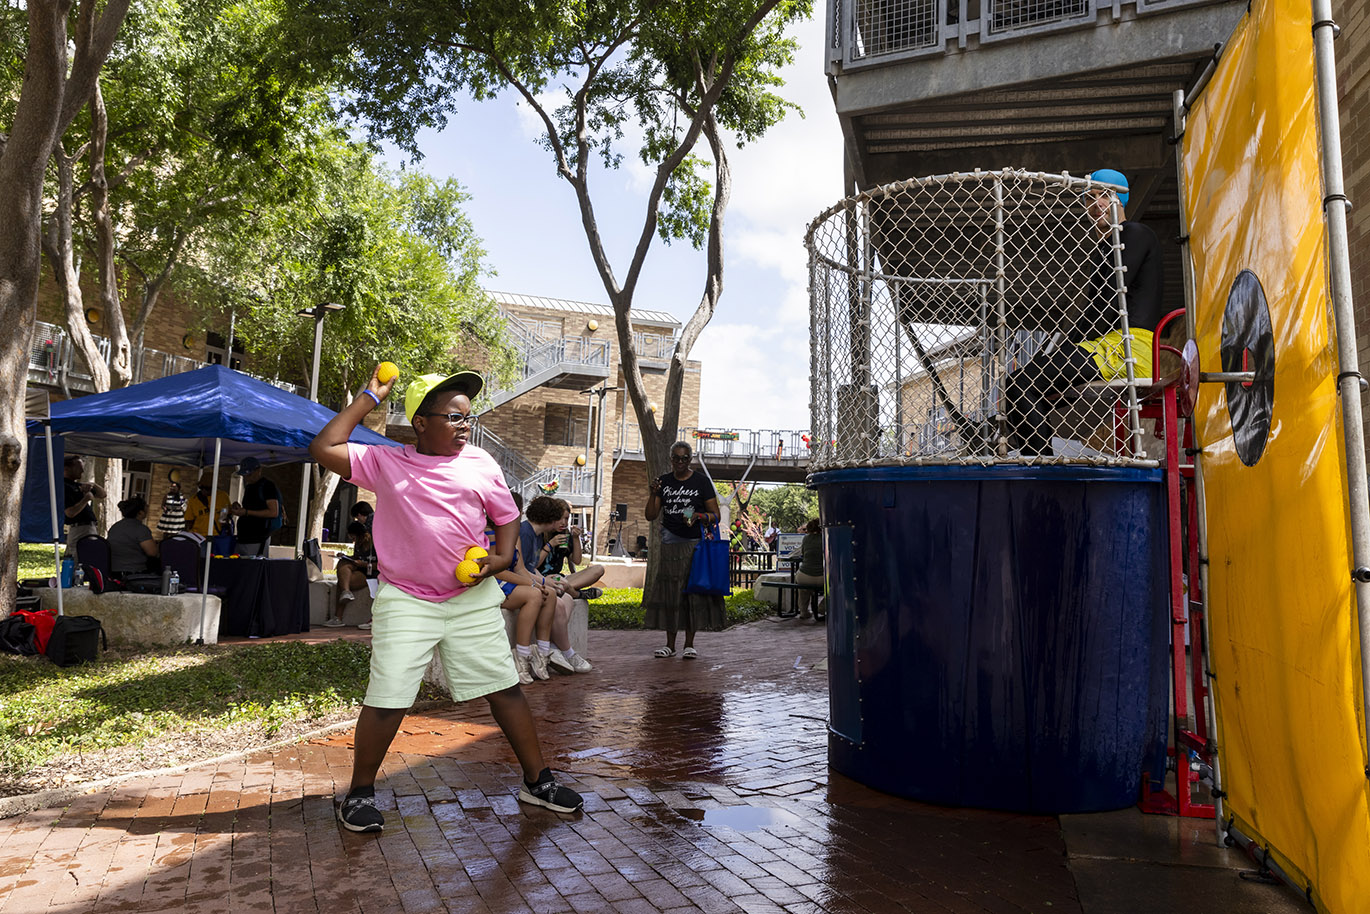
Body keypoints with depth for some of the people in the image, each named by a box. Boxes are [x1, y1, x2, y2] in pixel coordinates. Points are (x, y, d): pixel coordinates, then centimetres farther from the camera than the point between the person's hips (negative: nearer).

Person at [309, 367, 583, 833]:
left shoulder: (480, 463, 5)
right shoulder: (384, 463, 1)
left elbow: (507, 517, 13)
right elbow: (324, 448, -7)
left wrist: (501, 557, -7)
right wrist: (368, 398, -3)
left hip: (473, 598, 2)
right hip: (405, 599, -2)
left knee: (505, 688, 6)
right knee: (387, 699, -5)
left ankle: (537, 781, 19)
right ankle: (360, 792, 19)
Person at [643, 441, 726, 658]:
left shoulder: (701, 481, 1)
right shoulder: (663, 481, 9)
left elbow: (715, 515, 0)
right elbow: (650, 516, 7)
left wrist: (698, 516, -19)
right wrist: (653, 494, -9)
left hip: (694, 543, -3)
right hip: (670, 543, 3)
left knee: (693, 589, -4)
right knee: (669, 590, 3)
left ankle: (689, 644, 6)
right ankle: (670, 645, 11)